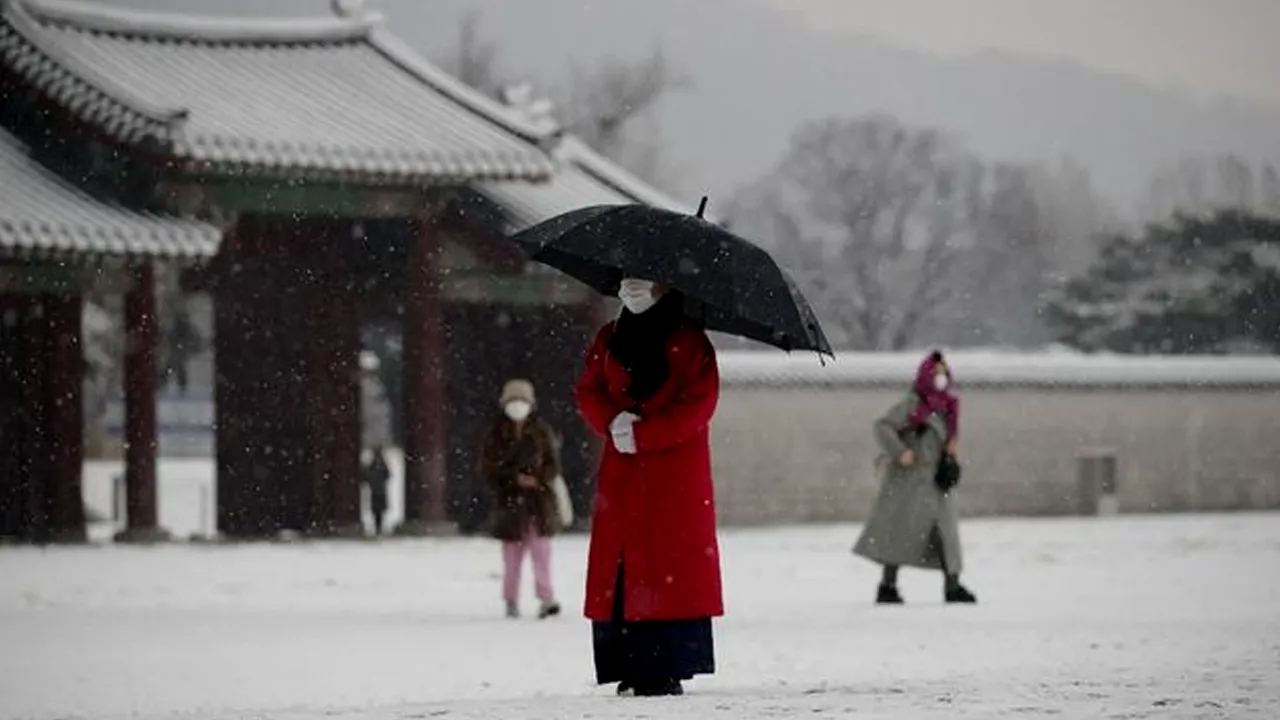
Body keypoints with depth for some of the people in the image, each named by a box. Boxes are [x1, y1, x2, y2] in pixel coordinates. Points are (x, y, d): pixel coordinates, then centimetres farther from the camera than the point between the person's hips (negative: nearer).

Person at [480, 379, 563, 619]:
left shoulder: (541, 431, 4)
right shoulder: (496, 434, 3)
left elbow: (553, 465, 6)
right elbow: (488, 467, 2)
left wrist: (538, 480, -14)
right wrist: (514, 478, -12)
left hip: (539, 500, 0)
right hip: (509, 500, 0)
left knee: (540, 547, -10)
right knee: (512, 554, 3)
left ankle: (546, 598, -12)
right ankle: (511, 602, 10)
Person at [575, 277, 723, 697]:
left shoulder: (688, 341, -3)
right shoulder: (609, 340, 14)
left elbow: (698, 404, -10)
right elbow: (589, 391, 11)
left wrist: (642, 434, -16)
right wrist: (611, 422, -11)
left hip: (676, 473, -5)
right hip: (621, 474, 5)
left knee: (670, 567, -7)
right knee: (620, 567, -1)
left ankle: (667, 670, -6)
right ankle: (629, 668, 2)